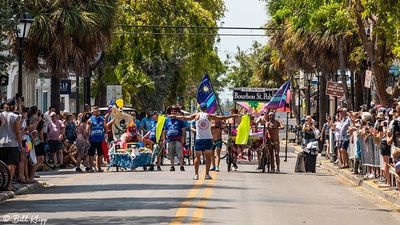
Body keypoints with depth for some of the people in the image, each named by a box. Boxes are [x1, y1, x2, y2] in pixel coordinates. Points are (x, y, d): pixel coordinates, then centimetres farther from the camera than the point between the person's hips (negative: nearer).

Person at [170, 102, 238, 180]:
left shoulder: (197, 115, 1)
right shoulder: (209, 116, -1)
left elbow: (184, 118, 6)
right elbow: (221, 118, 0)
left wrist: (175, 116, 19)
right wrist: (232, 116, 8)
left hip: (199, 139, 1)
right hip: (208, 139, -1)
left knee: (198, 157, 6)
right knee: (208, 156, 6)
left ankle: (196, 174, 0)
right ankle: (207, 174, 1)